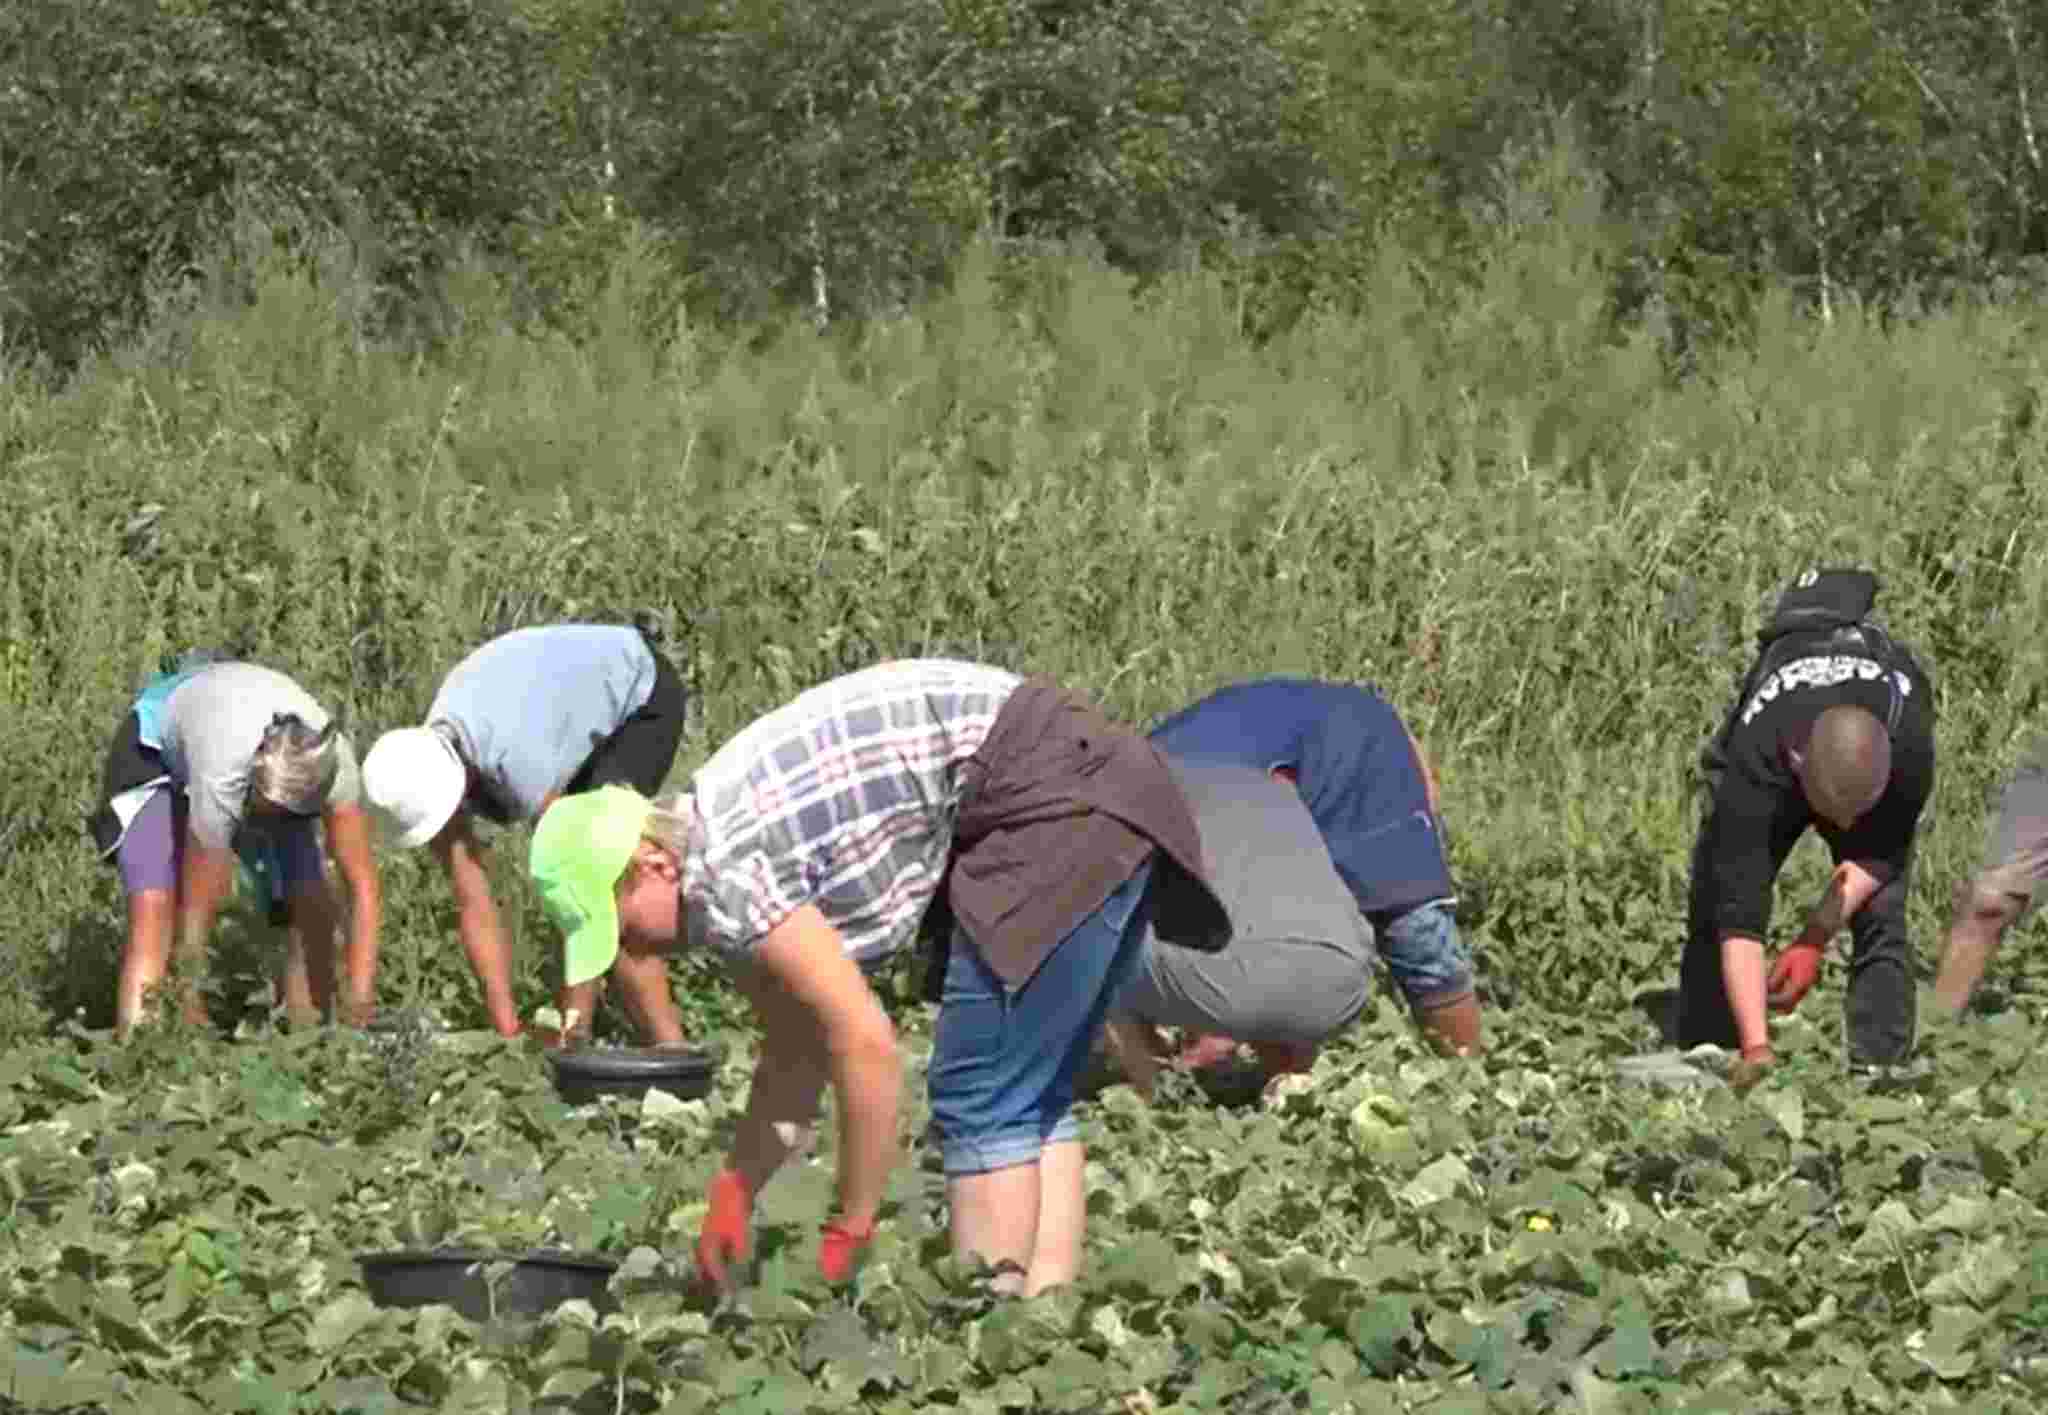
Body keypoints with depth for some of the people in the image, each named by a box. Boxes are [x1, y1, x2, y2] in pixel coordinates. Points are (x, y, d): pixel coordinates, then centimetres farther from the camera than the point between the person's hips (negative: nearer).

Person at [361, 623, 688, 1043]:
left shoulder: (516, 762, -43)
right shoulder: (424, 775, -19)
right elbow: (474, 908, -15)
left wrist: (573, 1029, -32)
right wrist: (507, 1031, -18)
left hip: (640, 694, -8)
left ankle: (671, 1052, -17)